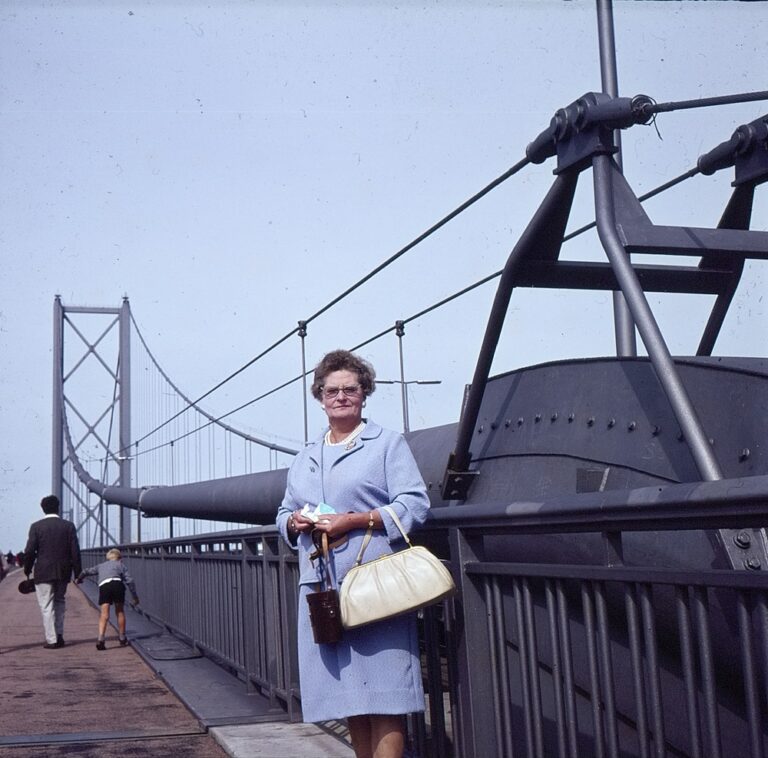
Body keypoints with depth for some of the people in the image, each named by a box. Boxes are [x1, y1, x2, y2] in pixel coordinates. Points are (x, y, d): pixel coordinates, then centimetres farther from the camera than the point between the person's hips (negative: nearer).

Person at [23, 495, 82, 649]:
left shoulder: (36, 526, -5)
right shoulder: (69, 526, 0)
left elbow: (29, 551, -7)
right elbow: (75, 551, -1)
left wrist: (27, 570, 6)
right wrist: (77, 572, 5)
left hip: (43, 572, -3)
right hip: (63, 572, 3)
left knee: (47, 606, 3)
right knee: (60, 601, 20)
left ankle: (52, 640, 2)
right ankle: (59, 634, 15)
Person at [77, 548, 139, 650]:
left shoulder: (101, 566, 35)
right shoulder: (120, 564, 28)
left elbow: (86, 571, 36)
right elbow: (129, 580, 18)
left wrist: (79, 578, 58)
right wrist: (135, 596, 24)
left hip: (103, 586, 1)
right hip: (117, 583, -1)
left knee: (104, 614, -6)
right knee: (120, 612, 17)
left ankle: (101, 639, -25)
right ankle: (122, 638, 26)